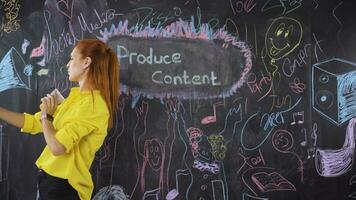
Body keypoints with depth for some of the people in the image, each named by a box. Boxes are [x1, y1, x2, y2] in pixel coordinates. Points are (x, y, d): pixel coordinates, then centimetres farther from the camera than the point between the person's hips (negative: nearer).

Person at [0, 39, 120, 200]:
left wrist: (46, 115, -10)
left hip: (63, 186, -8)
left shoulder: (94, 104, -21)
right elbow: (34, 123, 11)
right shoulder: (75, 95, 6)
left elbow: (57, 147, -25)